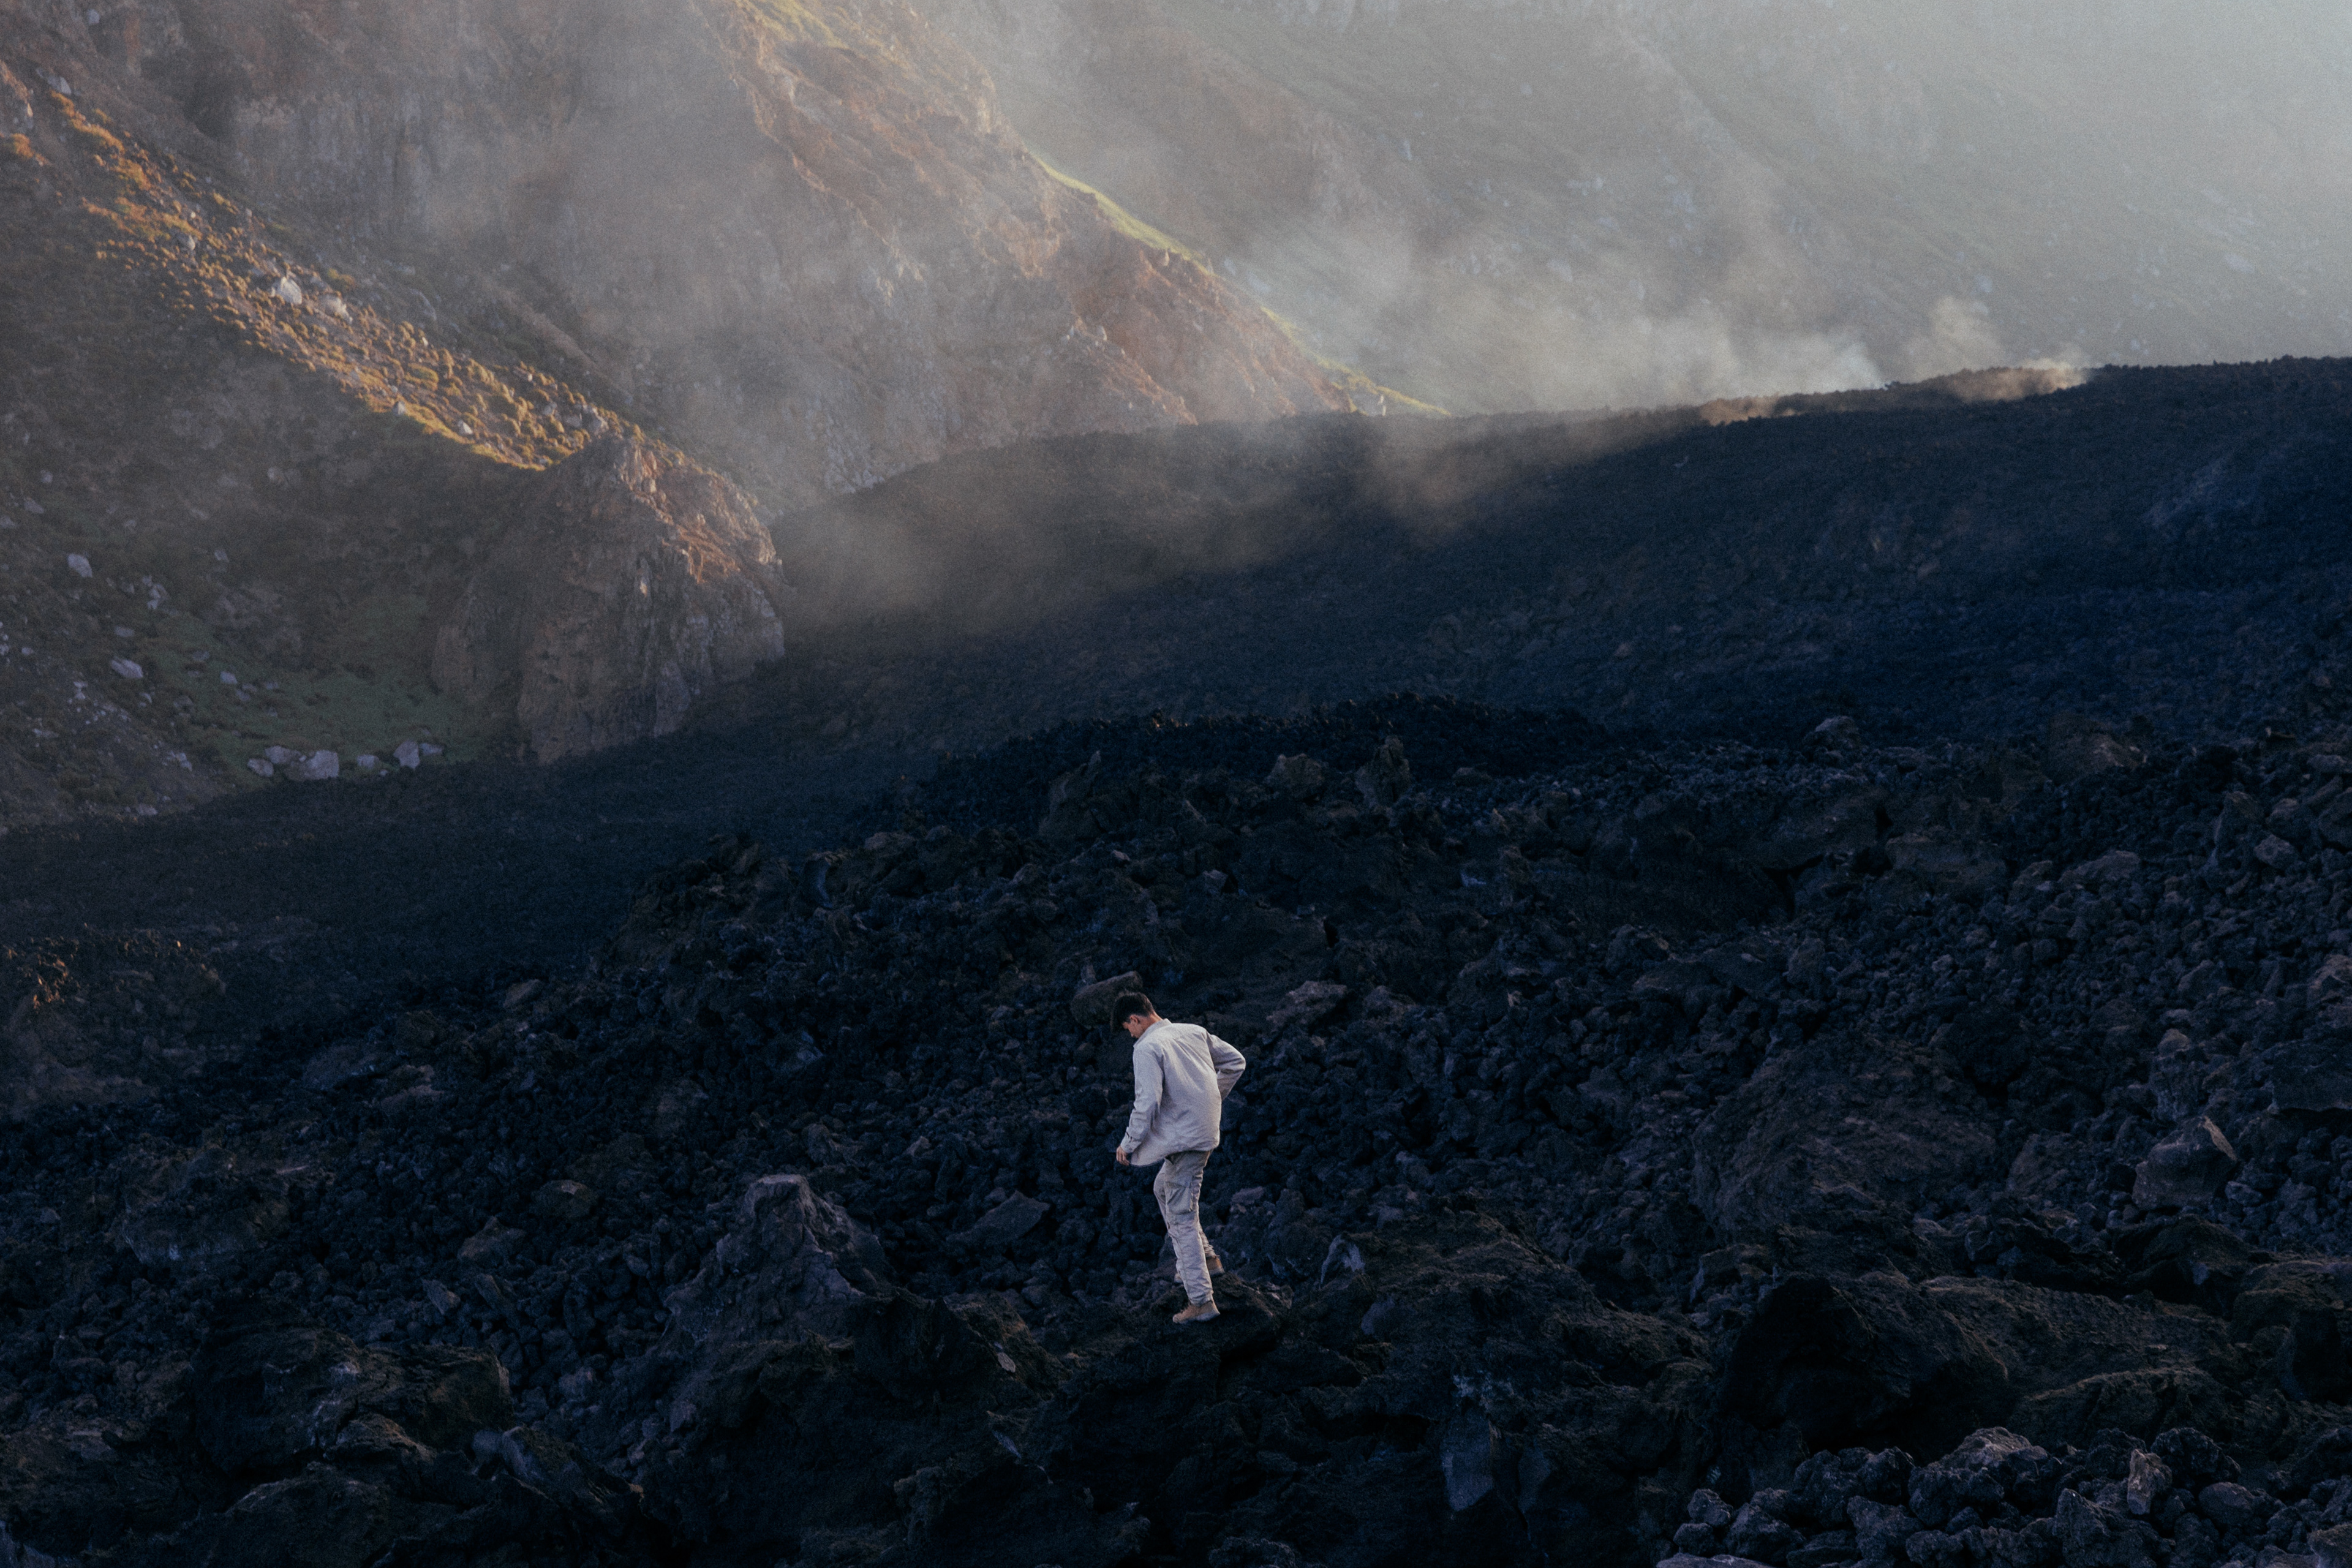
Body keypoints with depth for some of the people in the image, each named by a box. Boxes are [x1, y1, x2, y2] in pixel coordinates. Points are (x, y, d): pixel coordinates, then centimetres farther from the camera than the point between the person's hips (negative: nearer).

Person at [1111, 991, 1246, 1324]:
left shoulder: (1148, 1048, -14)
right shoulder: (1194, 1032, 9)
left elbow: (1147, 1103, -21)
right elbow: (1236, 1063, 16)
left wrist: (1128, 1144, -8)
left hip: (1184, 1140, -9)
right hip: (1205, 1131, 9)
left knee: (1181, 1216, -2)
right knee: (1163, 1188, 28)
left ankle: (1201, 1301, -2)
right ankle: (1205, 1257, 28)